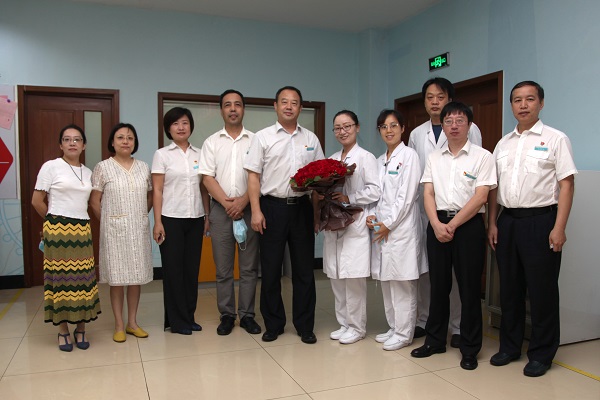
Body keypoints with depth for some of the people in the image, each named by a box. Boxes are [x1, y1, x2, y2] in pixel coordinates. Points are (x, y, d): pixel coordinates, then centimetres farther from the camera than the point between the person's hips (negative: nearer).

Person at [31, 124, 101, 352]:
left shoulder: (88, 172, 12)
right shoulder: (51, 166, -1)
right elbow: (37, 201, -1)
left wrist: (80, 222, 9)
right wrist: (55, 221, 7)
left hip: (82, 230, 4)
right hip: (58, 230, -4)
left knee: (83, 279, 2)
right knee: (60, 278, 0)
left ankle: (80, 329, 14)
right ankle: (63, 330, 13)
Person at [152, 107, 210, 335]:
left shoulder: (199, 154, 9)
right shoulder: (162, 154, -1)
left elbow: (204, 188, 11)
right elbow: (157, 191, -4)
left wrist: (207, 216, 6)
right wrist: (157, 222, -10)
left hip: (195, 219, 3)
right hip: (171, 219, -3)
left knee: (192, 269, 8)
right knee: (173, 269, 3)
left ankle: (189, 317, 20)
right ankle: (177, 321, 14)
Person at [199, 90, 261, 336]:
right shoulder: (212, 142, 8)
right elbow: (207, 177, 1)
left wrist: (242, 202, -13)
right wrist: (227, 202, -11)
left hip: (248, 208, 0)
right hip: (221, 208, 1)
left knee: (249, 267, 4)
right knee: (223, 268, 5)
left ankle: (247, 315, 15)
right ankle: (227, 315, 16)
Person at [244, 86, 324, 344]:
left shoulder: (311, 139, 11)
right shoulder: (263, 137, 3)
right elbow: (253, 176, -2)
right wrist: (256, 211, -10)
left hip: (302, 207, 2)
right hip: (272, 207, -2)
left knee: (304, 269, 6)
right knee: (271, 269, 5)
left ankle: (305, 326, 19)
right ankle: (273, 325, 20)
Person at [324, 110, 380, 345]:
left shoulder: (365, 157, -3)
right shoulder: (331, 160, 15)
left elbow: (374, 191, -10)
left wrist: (348, 198, -17)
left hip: (355, 225, -6)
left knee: (353, 278, -3)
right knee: (336, 277, 10)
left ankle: (357, 327, 13)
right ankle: (344, 324, 24)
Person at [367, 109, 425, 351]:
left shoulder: (409, 155, -6)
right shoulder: (380, 161, 16)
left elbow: (406, 196, -12)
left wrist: (388, 224, -12)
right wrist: (372, 216, 0)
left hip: (401, 228, -7)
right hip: (382, 228, 7)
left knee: (402, 283, -1)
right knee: (386, 281, 12)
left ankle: (403, 333, 11)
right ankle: (394, 328, 25)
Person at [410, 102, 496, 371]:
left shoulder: (482, 157, -1)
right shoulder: (433, 158, 11)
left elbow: (480, 197, -10)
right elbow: (428, 194, 4)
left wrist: (453, 225, -14)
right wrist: (437, 224, -11)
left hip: (468, 225, -3)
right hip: (438, 224, 4)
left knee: (469, 288, 2)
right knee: (438, 285, 11)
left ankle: (469, 349, 16)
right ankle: (435, 340, 24)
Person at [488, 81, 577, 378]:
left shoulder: (555, 139, -3)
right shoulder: (503, 144, 12)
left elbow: (566, 185, -8)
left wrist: (559, 228, -14)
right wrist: (492, 223, 7)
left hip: (540, 220, -5)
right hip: (508, 220, 5)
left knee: (541, 290, 3)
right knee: (509, 288, 12)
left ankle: (541, 354, 18)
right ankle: (509, 346, 27)